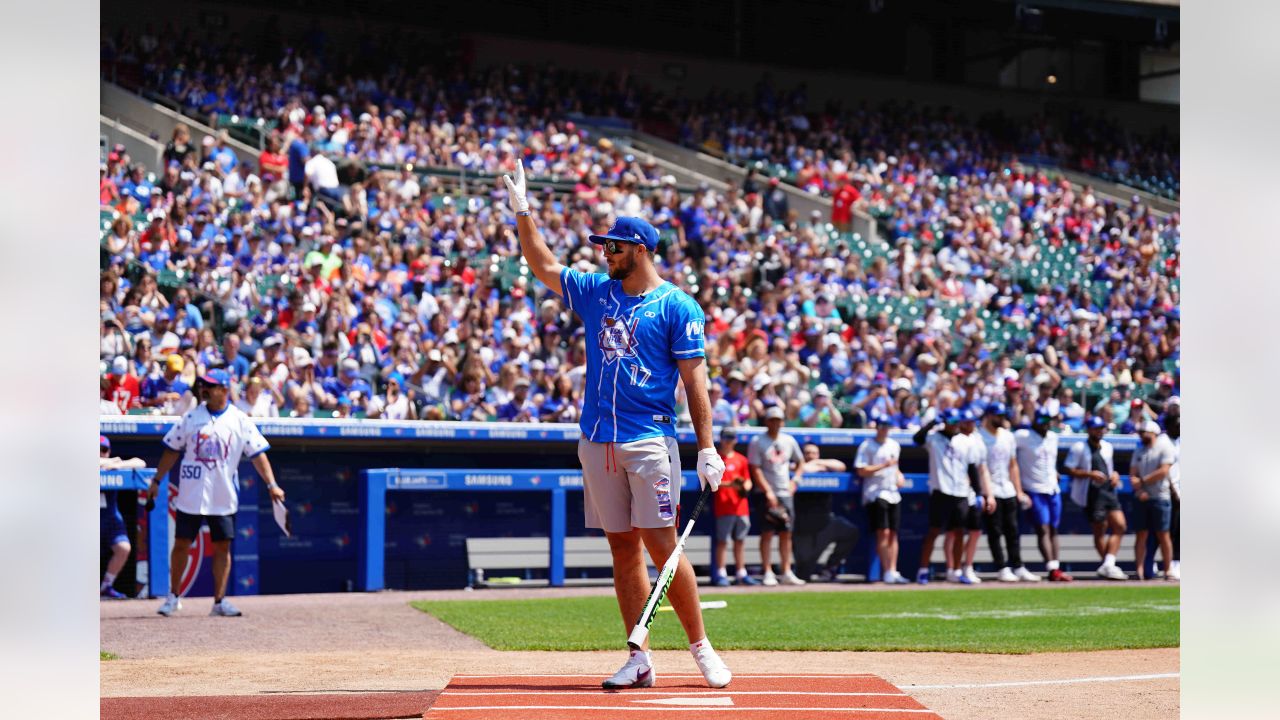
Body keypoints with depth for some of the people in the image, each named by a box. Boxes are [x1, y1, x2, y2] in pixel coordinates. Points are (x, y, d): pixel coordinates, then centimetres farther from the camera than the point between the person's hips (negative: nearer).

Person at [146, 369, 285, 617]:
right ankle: (173, 597, 16)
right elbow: (172, 450, 9)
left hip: (223, 497, -1)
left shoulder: (240, 421, -1)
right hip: (191, 494, 1)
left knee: (222, 546, 2)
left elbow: (257, 454, -5)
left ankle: (219, 601, 8)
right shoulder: (192, 416, 2)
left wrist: (271, 484, -15)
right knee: (181, 544, 3)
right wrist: (157, 480, 6)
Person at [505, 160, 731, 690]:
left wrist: (707, 449, -12)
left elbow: (695, 382, -6)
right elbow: (542, 266, 22)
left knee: (661, 546, -9)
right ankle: (640, 660, 8)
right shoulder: (595, 292, 14)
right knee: (622, 548, 5)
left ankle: (701, 648, 2)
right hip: (598, 441, 6)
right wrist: (522, 210, 13)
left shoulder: (677, 306, -3)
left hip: (650, 439, -5)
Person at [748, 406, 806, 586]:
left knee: (786, 533, 6)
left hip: (786, 493, 5)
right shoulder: (757, 442, -4)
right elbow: (755, 470, -9)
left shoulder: (789, 441, 12)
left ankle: (787, 572, 9)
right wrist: (768, 492, -17)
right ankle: (768, 573, -4)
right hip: (767, 494, -5)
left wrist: (795, 480, 6)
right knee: (767, 533, -6)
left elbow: (800, 462, 23)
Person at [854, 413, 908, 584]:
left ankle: (893, 572, 4)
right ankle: (887, 573, -10)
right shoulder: (867, 446, -6)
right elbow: (861, 471, -13)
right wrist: (884, 465, -18)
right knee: (883, 533, -11)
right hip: (876, 493, -6)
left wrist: (899, 475, 7)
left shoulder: (894, 445, 14)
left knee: (893, 534, 3)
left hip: (893, 493, 6)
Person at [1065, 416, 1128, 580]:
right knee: (1100, 530, 0)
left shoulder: (1108, 447, 15)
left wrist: (1115, 474, 7)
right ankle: (1108, 566, 8)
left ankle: (1108, 566, -7)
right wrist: (1090, 474, -19)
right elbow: (1069, 469, -9)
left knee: (1120, 526, -6)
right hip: (1092, 493, -6)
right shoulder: (1079, 448, -5)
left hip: (1109, 491, 6)